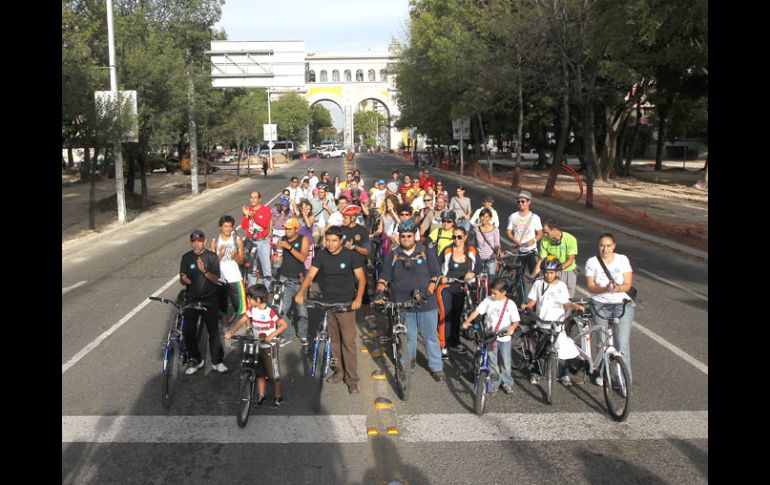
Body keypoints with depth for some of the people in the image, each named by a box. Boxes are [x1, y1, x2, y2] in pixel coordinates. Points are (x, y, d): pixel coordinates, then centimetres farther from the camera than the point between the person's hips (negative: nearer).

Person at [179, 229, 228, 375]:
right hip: (191, 299, 2)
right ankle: (195, 360, 16)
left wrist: (204, 271, -27)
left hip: (209, 299, -2)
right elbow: (182, 279, 2)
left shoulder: (212, 257, -5)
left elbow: (216, 279, -10)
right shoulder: (186, 257, 1)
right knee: (188, 331, -1)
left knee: (213, 330, 1)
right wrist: (184, 280, -22)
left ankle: (217, 361, 13)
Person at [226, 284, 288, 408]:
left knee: (274, 374, 5)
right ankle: (261, 396, 32)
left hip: (269, 347, -6)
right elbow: (242, 320, -9)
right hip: (256, 346, 6)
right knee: (259, 373, 17)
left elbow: (284, 325, -20)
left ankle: (278, 397, 22)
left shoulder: (270, 312, -21)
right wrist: (231, 332, -21)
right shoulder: (252, 310, -5)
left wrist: (272, 335, -30)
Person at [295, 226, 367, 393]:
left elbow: (361, 278, -9)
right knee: (334, 339, 13)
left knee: (348, 341, -5)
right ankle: (339, 370, 28)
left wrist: (358, 298, -24)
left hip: (346, 304, -3)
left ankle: (352, 379, 2)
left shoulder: (350, 255, -7)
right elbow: (310, 275, -9)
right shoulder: (321, 255, 0)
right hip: (328, 303, 4)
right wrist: (301, 292, -25)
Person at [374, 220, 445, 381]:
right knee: (408, 336, 11)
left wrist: (429, 291, -13)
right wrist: (379, 292, -12)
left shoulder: (426, 252, 1)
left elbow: (435, 274, 0)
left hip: (426, 303, -1)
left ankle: (436, 367, 14)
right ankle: (409, 361, 30)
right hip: (402, 303, 1)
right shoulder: (393, 255, 5)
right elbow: (384, 277, 5)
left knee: (431, 336, 5)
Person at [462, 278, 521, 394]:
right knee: (492, 361, 9)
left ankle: (507, 382, 26)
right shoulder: (488, 300, -5)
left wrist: (512, 327, -30)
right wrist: (467, 322, -18)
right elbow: (477, 311, -6)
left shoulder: (510, 304, -9)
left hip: (504, 338, -1)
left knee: (505, 362, 6)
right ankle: (495, 382, 25)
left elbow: (516, 320, -8)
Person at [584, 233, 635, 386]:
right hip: (600, 306, 1)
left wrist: (617, 288, -25)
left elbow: (627, 285, -4)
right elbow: (590, 287, -8)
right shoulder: (592, 262, -2)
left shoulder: (623, 260, -1)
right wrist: (606, 288, -26)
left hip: (622, 305, -1)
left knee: (622, 344, -8)